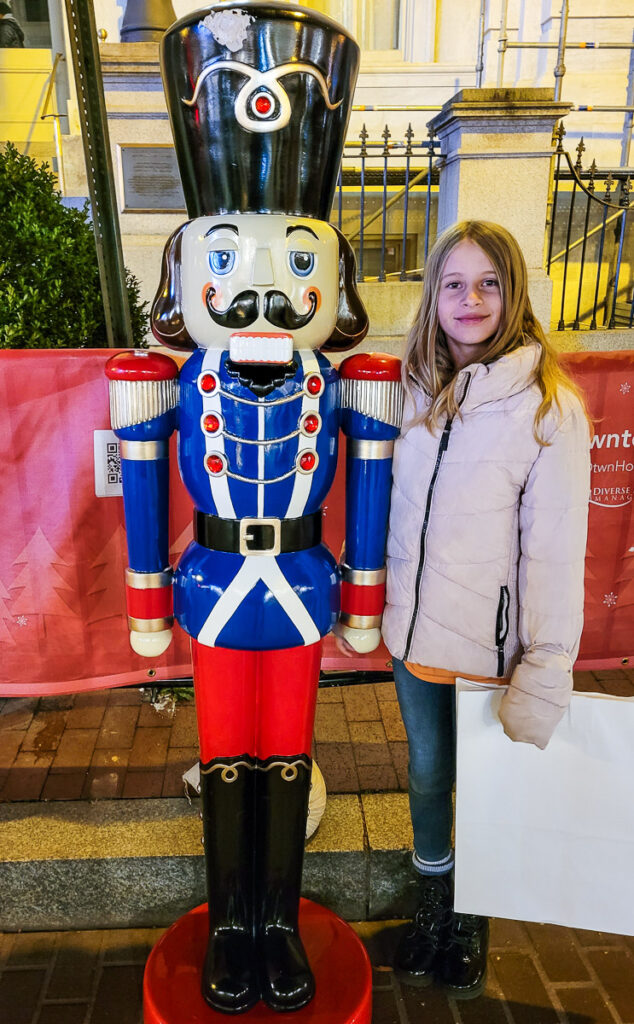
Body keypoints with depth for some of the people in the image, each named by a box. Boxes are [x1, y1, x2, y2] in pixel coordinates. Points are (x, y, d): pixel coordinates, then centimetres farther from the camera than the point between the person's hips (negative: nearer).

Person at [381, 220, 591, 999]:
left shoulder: (548, 406, -14)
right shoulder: (416, 389, 1)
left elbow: (555, 551, -14)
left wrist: (544, 675, -15)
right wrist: (382, 599, 12)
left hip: (489, 643, -4)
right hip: (415, 630, 4)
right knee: (426, 771, 21)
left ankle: (473, 919, 44)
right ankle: (432, 906, 47)